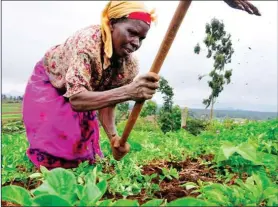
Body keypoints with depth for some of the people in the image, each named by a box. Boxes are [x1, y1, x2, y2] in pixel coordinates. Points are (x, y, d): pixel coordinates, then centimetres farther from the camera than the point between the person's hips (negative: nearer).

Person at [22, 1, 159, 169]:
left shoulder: (130, 66, -23)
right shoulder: (88, 40, -40)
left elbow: (107, 102, -14)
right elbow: (76, 99, -48)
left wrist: (114, 137, -32)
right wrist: (128, 92, -61)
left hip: (80, 94, 5)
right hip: (48, 83, -4)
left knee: (83, 143, 5)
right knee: (53, 141, -12)